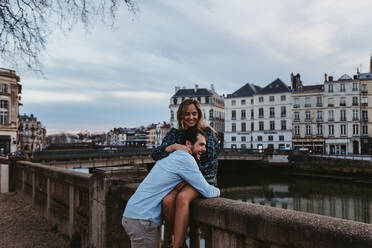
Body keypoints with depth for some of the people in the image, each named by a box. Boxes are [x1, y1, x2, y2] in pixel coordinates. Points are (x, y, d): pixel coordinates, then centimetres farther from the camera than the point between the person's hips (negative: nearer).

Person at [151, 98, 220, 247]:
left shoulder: (208, 133, 2)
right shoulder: (174, 134, 10)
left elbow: (210, 164, -5)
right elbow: (155, 154, 0)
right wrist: (173, 147, -19)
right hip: (179, 179, 3)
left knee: (182, 198, -34)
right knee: (167, 201, -29)